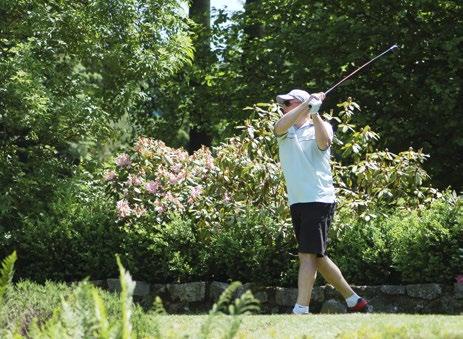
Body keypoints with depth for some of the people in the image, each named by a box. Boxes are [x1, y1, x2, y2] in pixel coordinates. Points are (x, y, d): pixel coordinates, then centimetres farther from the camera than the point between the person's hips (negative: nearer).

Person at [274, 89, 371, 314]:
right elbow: (279, 127, -11)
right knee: (317, 256, 11)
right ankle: (355, 301, 22)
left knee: (308, 255, -14)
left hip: (319, 200, -6)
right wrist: (307, 104, -18)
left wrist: (314, 114, -27)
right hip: (296, 202, 6)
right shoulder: (285, 132, 14)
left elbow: (324, 143, -19)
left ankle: (301, 310, -19)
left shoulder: (322, 127, 4)